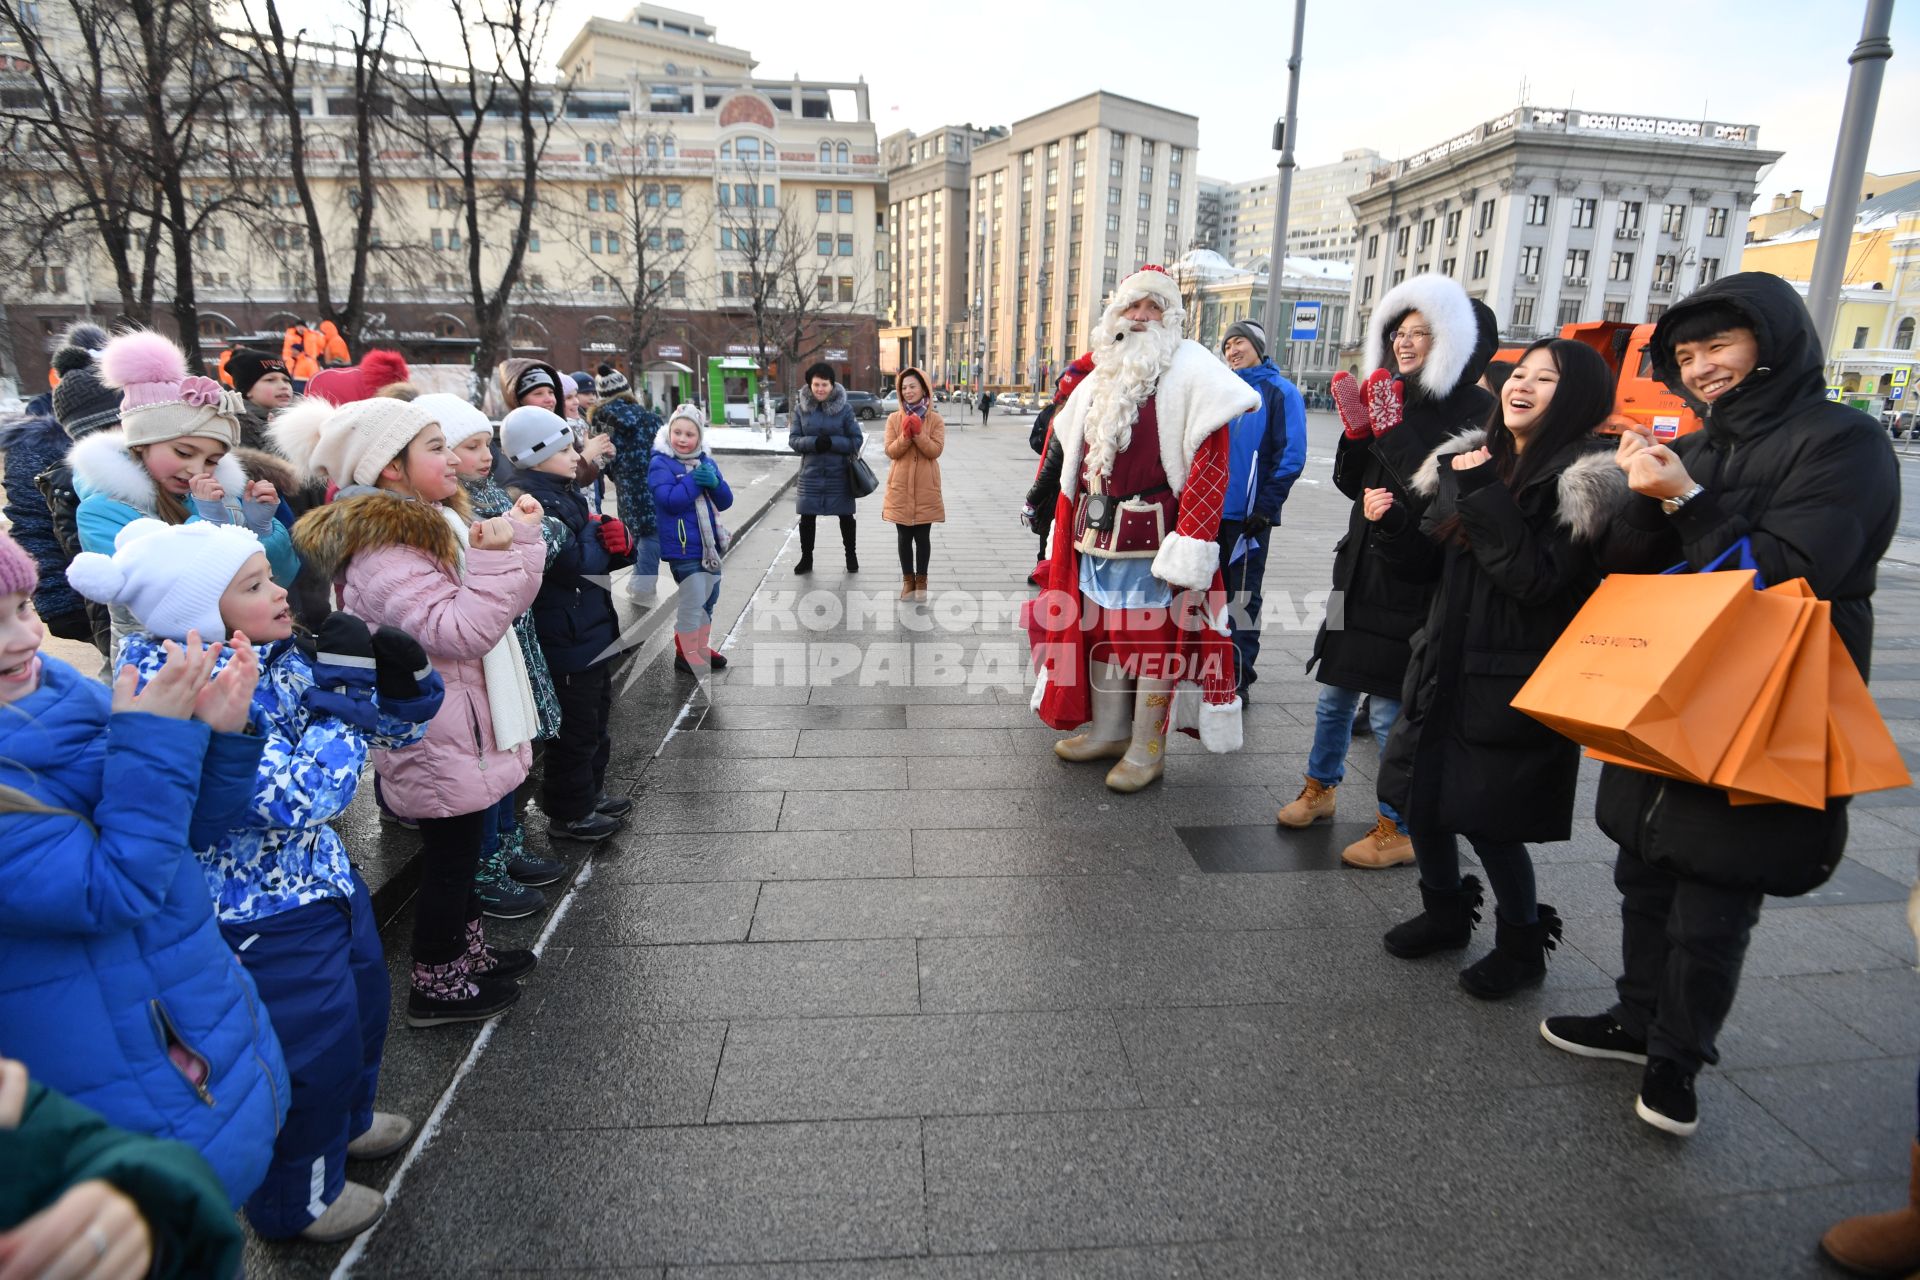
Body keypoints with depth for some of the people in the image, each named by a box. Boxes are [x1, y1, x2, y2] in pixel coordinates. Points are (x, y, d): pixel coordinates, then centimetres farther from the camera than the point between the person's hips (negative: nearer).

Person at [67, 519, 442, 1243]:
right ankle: (296, 1201, 39)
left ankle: (345, 1122, 55)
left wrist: (403, 676, -19)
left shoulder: (277, 656, -6)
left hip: (324, 877, 8)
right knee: (315, 1052, 11)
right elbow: (299, 801, -34)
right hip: (266, 918, -8)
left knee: (362, 1007, 27)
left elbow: (393, 730, 2)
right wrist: (343, 691, -29)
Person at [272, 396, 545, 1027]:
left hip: (463, 729, 10)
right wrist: (493, 556, -30)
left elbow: (506, 601, 13)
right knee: (449, 857, 6)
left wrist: (522, 536, 1)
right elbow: (463, 630, -31)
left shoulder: (437, 524, 8)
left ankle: (468, 950, 41)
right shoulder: (382, 554, -23)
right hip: (438, 743, -10)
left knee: (461, 850, 23)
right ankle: (435, 985, 24)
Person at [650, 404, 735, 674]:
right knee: (693, 601, -5)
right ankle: (685, 654, 11)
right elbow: (670, 501, -22)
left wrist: (715, 483, -14)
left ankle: (701, 647, 34)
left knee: (709, 599, 18)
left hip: (710, 543, 7)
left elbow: (725, 501, 5)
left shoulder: (707, 461, 8)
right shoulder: (660, 464, -11)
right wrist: (694, 479, -22)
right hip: (683, 547, -7)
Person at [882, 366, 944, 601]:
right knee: (904, 536, 6)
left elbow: (935, 450, -8)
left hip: (925, 487, -1)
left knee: (923, 536, 4)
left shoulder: (935, 419, 2)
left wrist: (918, 433, -20)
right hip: (901, 486, 1)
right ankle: (908, 580, 18)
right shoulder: (894, 418, 4)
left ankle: (921, 580, 17)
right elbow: (890, 451, -3)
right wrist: (905, 435, -18)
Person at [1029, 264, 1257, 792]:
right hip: (1097, 529, 7)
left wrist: (1189, 546, -21)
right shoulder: (1101, 376, 15)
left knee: (1152, 637, 1)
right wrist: (1067, 526, 16)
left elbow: (1210, 465, -14)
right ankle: (1107, 730, 31)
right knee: (1099, 630, 14)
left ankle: (1147, 748, 16)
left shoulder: (1190, 369, -6)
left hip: (1153, 530, -7)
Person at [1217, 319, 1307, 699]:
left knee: (1242, 598, 2)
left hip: (1248, 515, -5)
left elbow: (1291, 455, -9)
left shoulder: (1280, 392, -3)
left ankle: (1238, 679, 11)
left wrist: (1265, 507, -14)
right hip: (1211, 510, 5)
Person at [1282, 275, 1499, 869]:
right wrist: (1357, 430, -6)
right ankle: (1319, 788, 36)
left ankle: (1399, 830, 16)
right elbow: (1350, 483, 10)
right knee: (1335, 694, 16)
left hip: (1415, 583, -7)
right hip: (1361, 570, 7)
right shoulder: (1392, 396, 10)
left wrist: (1391, 430, -21)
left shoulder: (1472, 411, -11)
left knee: (1393, 708, -1)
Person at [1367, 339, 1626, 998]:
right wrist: (1390, 524, -6)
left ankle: (1522, 945, 28)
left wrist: (1483, 496, -24)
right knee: (1420, 800, 14)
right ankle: (1445, 913, 38)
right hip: (1444, 668, 7)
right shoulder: (1469, 460, 8)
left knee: (1487, 821, 1)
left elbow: (1538, 580, -23)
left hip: (1514, 687, -6)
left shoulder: (1587, 485, -12)